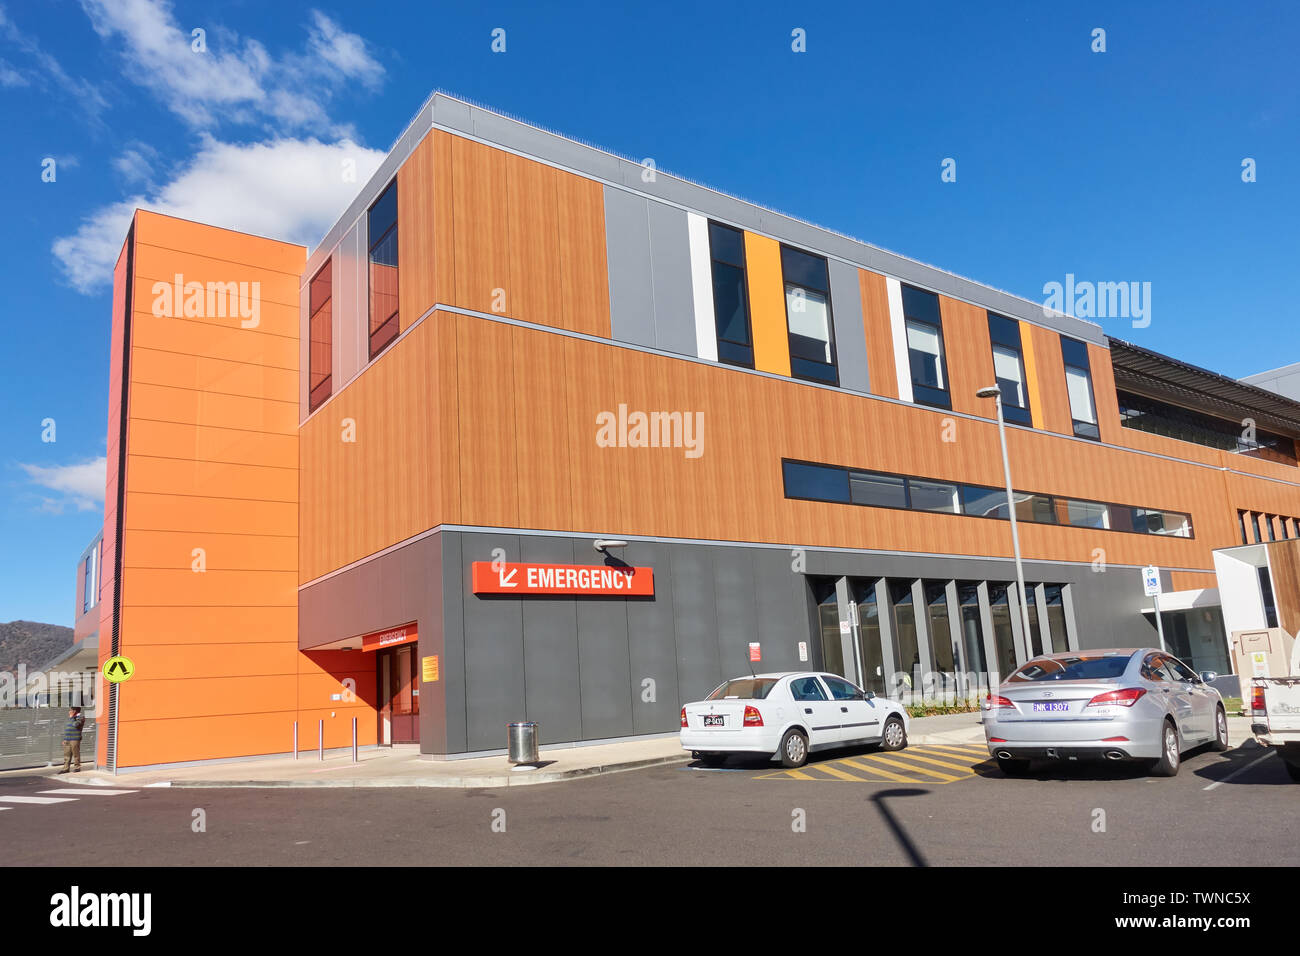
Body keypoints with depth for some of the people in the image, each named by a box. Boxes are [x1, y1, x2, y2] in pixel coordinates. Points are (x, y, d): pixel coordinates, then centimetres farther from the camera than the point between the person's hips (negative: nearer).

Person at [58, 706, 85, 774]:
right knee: (67, 754, 4)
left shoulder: (80, 718, -5)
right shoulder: (70, 718, 21)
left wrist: (71, 717, -14)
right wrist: (64, 739, 20)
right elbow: (66, 729, 25)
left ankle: (78, 767, 4)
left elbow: (76, 725, -24)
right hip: (67, 740, 8)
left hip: (75, 740, -8)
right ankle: (66, 768, 6)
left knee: (76, 754, -3)